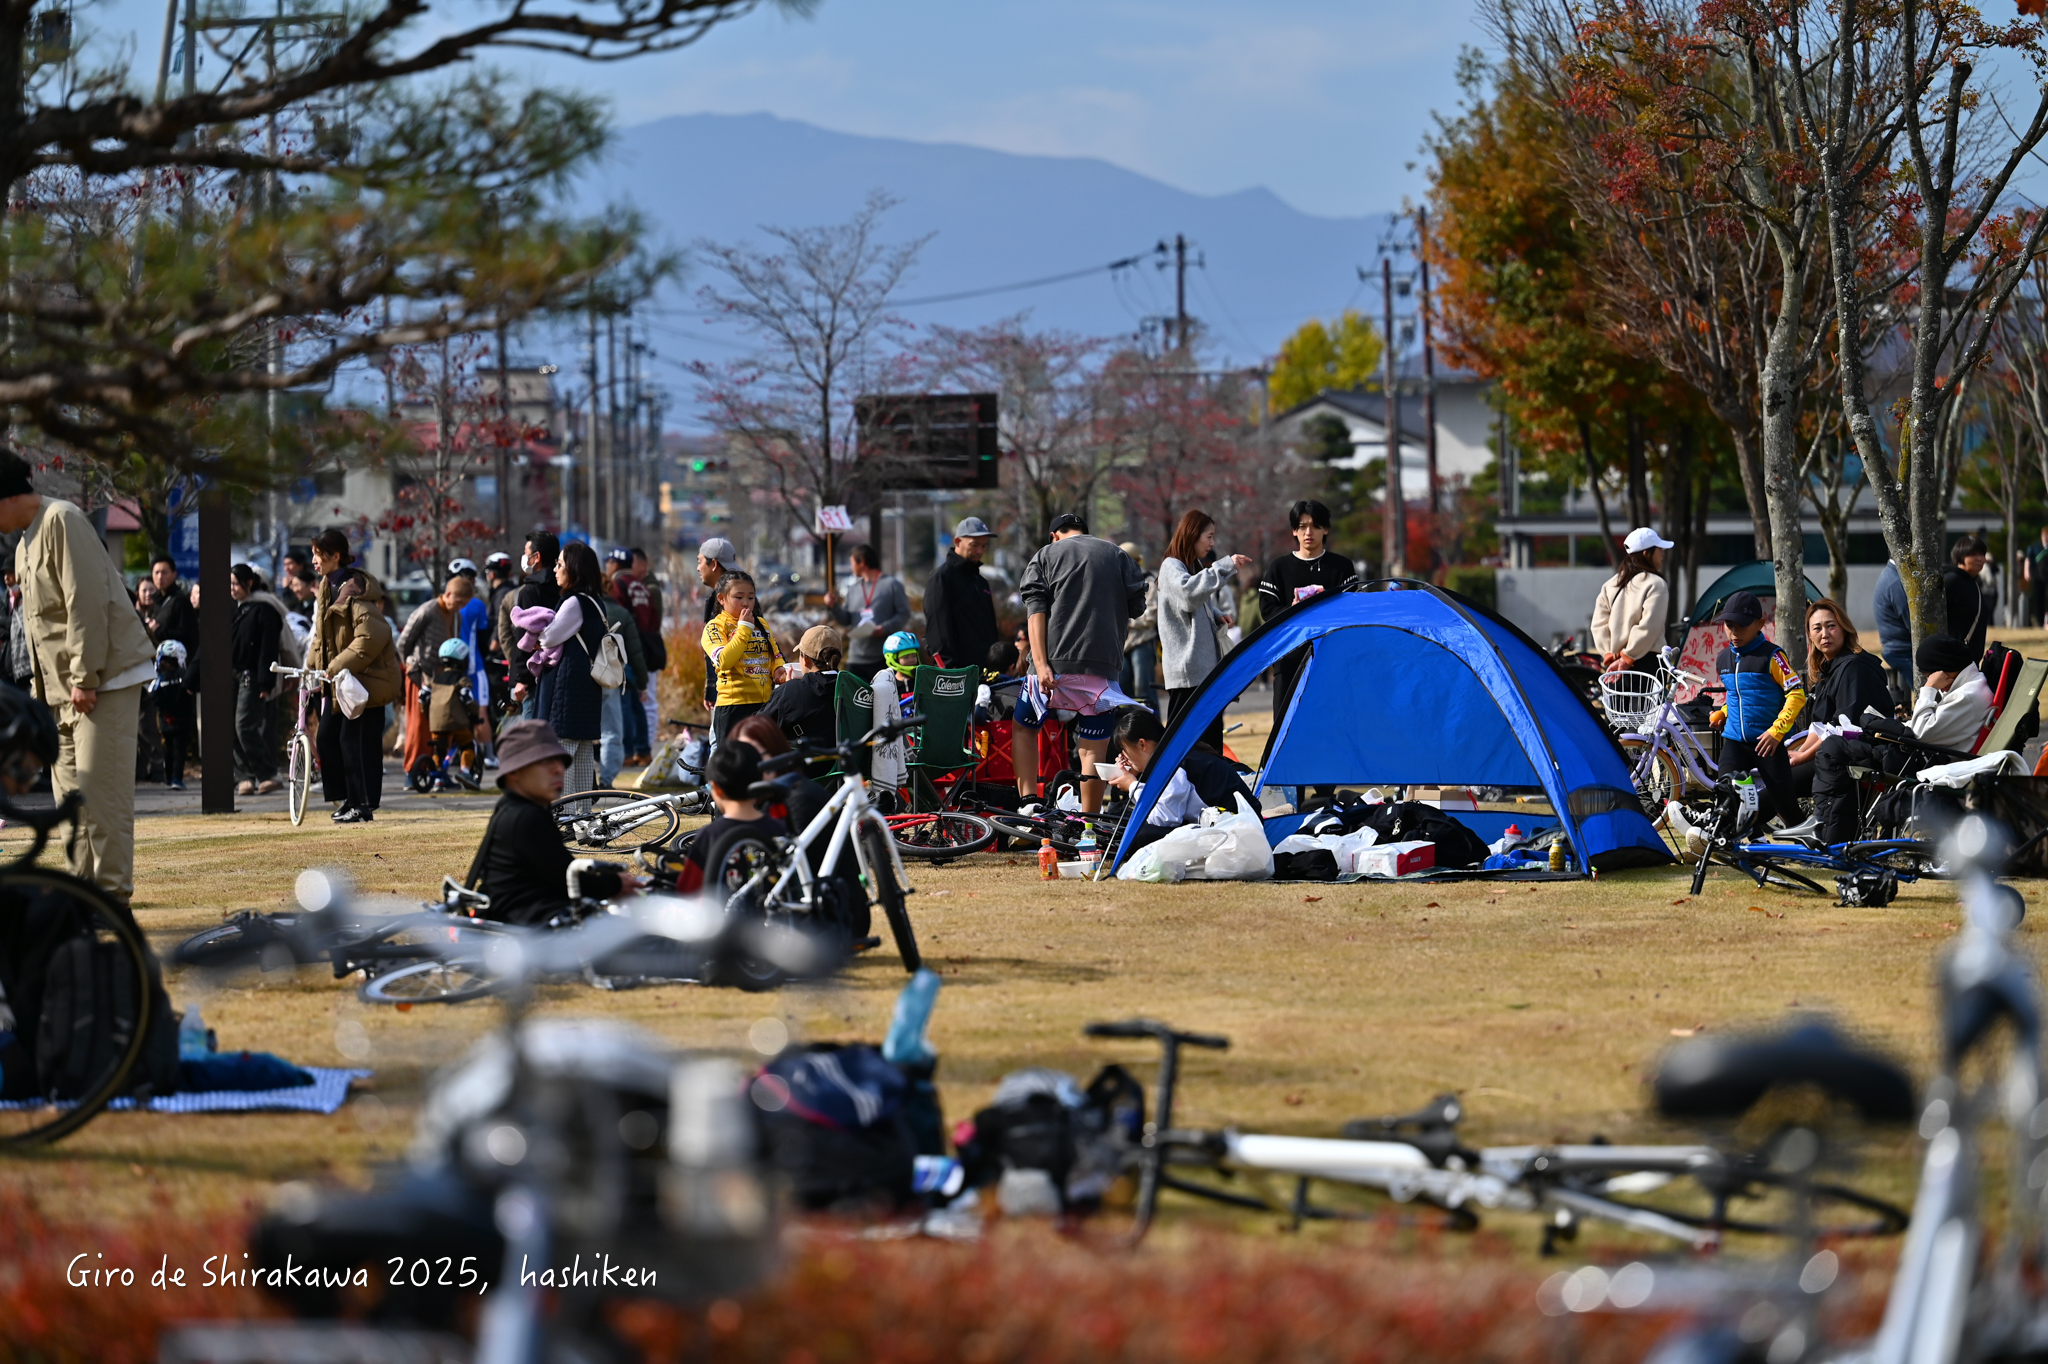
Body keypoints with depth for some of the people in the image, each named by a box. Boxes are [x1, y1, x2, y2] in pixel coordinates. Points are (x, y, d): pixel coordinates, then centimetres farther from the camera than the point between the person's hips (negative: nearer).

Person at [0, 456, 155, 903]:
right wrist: (40, 689, 17)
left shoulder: (61, 521, -11)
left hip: (106, 677, -10)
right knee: (69, 787, 8)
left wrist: (85, 678, -20)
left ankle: (112, 894, -9)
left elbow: (86, 603, -18)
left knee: (98, 787, -11)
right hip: (66, 686, 10)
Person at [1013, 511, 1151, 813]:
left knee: (1023, 727, 17)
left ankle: (1029, 802, 2)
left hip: (1055, 663, -1)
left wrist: (1041, 664, -10)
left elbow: (1035, 611, -3)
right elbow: (1137, 606, 10)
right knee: (1093, 748, 3)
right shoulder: (1117, 555, 14)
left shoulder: (1046, 555, 9)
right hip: (1103, 664, 1)